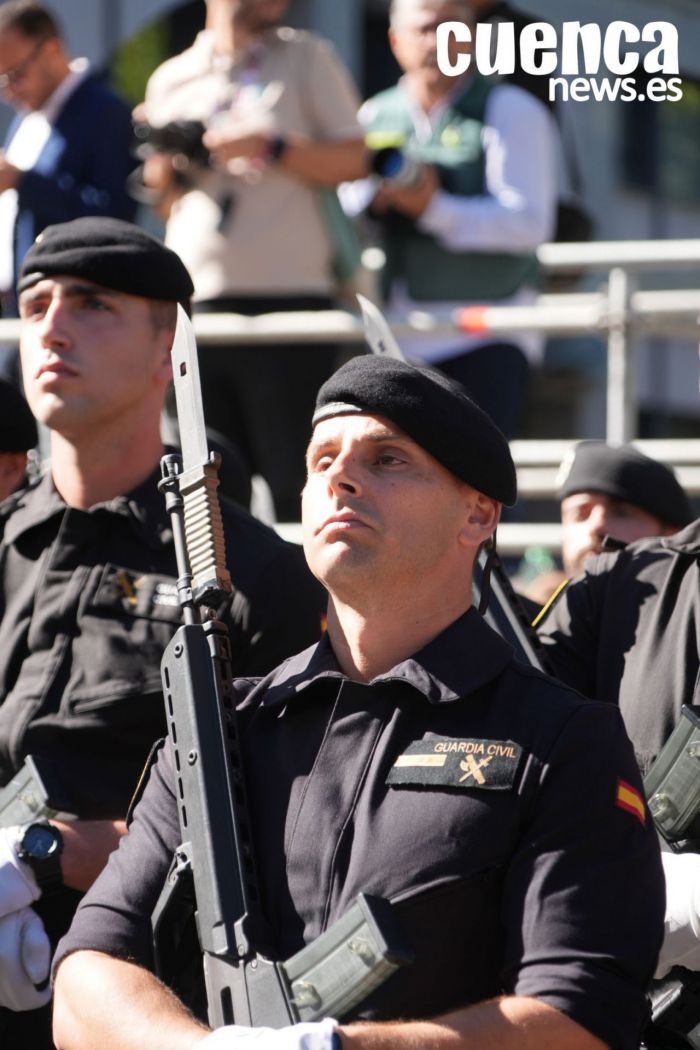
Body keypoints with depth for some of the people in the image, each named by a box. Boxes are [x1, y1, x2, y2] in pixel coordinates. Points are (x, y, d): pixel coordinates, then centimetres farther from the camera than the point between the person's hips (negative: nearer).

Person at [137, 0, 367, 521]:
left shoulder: (307, 58, 7)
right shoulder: (171, 80, 15)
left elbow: (353, 160, 0)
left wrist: (271, 146, -11)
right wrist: (165, 170, 0)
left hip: (288, 296, -3)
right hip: (197, 301, 3)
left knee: (296, 480, -5)